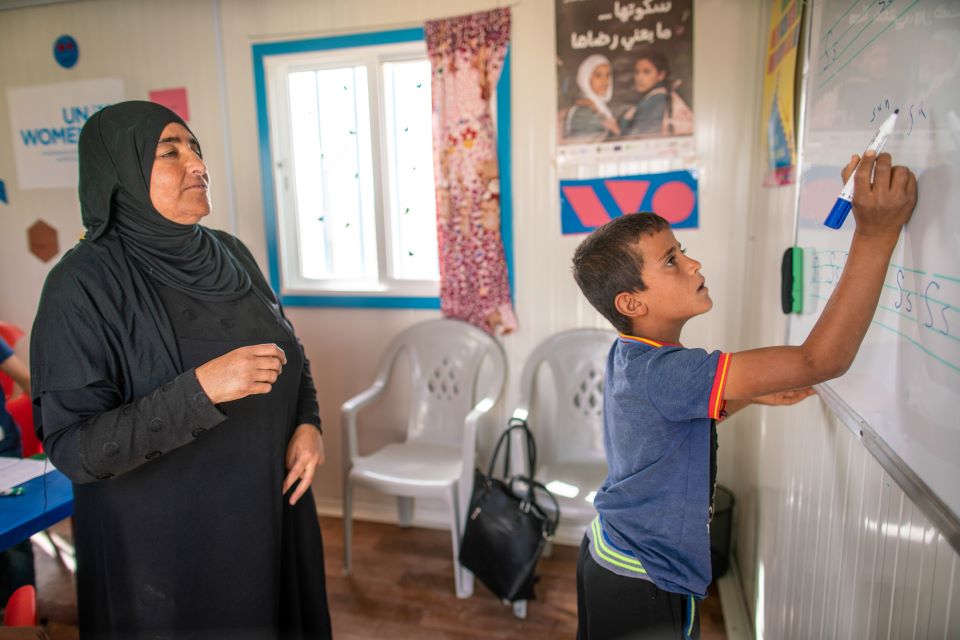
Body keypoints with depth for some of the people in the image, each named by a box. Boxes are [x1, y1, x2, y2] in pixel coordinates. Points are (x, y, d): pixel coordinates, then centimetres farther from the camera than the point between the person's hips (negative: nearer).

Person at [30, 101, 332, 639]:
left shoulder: (229, 253, 0)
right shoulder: (86, 282, -16)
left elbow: (289, 350, 10)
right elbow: (72, 449, -19)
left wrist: (308, 421, -8)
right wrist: (201, 390, -32)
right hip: (165, 539, -5)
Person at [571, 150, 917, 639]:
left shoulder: (629, 356, -1)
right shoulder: (662, 372, -31)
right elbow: (821, 360, -35)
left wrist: (750, 395, 6)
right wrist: (876, 232, -35)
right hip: (641, 587, -9)